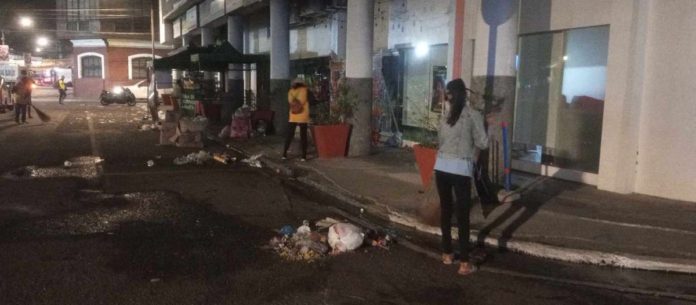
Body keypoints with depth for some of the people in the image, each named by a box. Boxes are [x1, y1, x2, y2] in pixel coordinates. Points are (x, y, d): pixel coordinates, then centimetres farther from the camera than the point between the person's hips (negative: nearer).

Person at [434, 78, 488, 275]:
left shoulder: (445, 114, 7)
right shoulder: (473, 115, -4)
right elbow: (483, 143, -3)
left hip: (441, 166, 4)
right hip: (461, 169, -4)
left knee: (445, 210, 14)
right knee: (463, 215, 1)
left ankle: (447, 254, 25)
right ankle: (464, 263, 4)